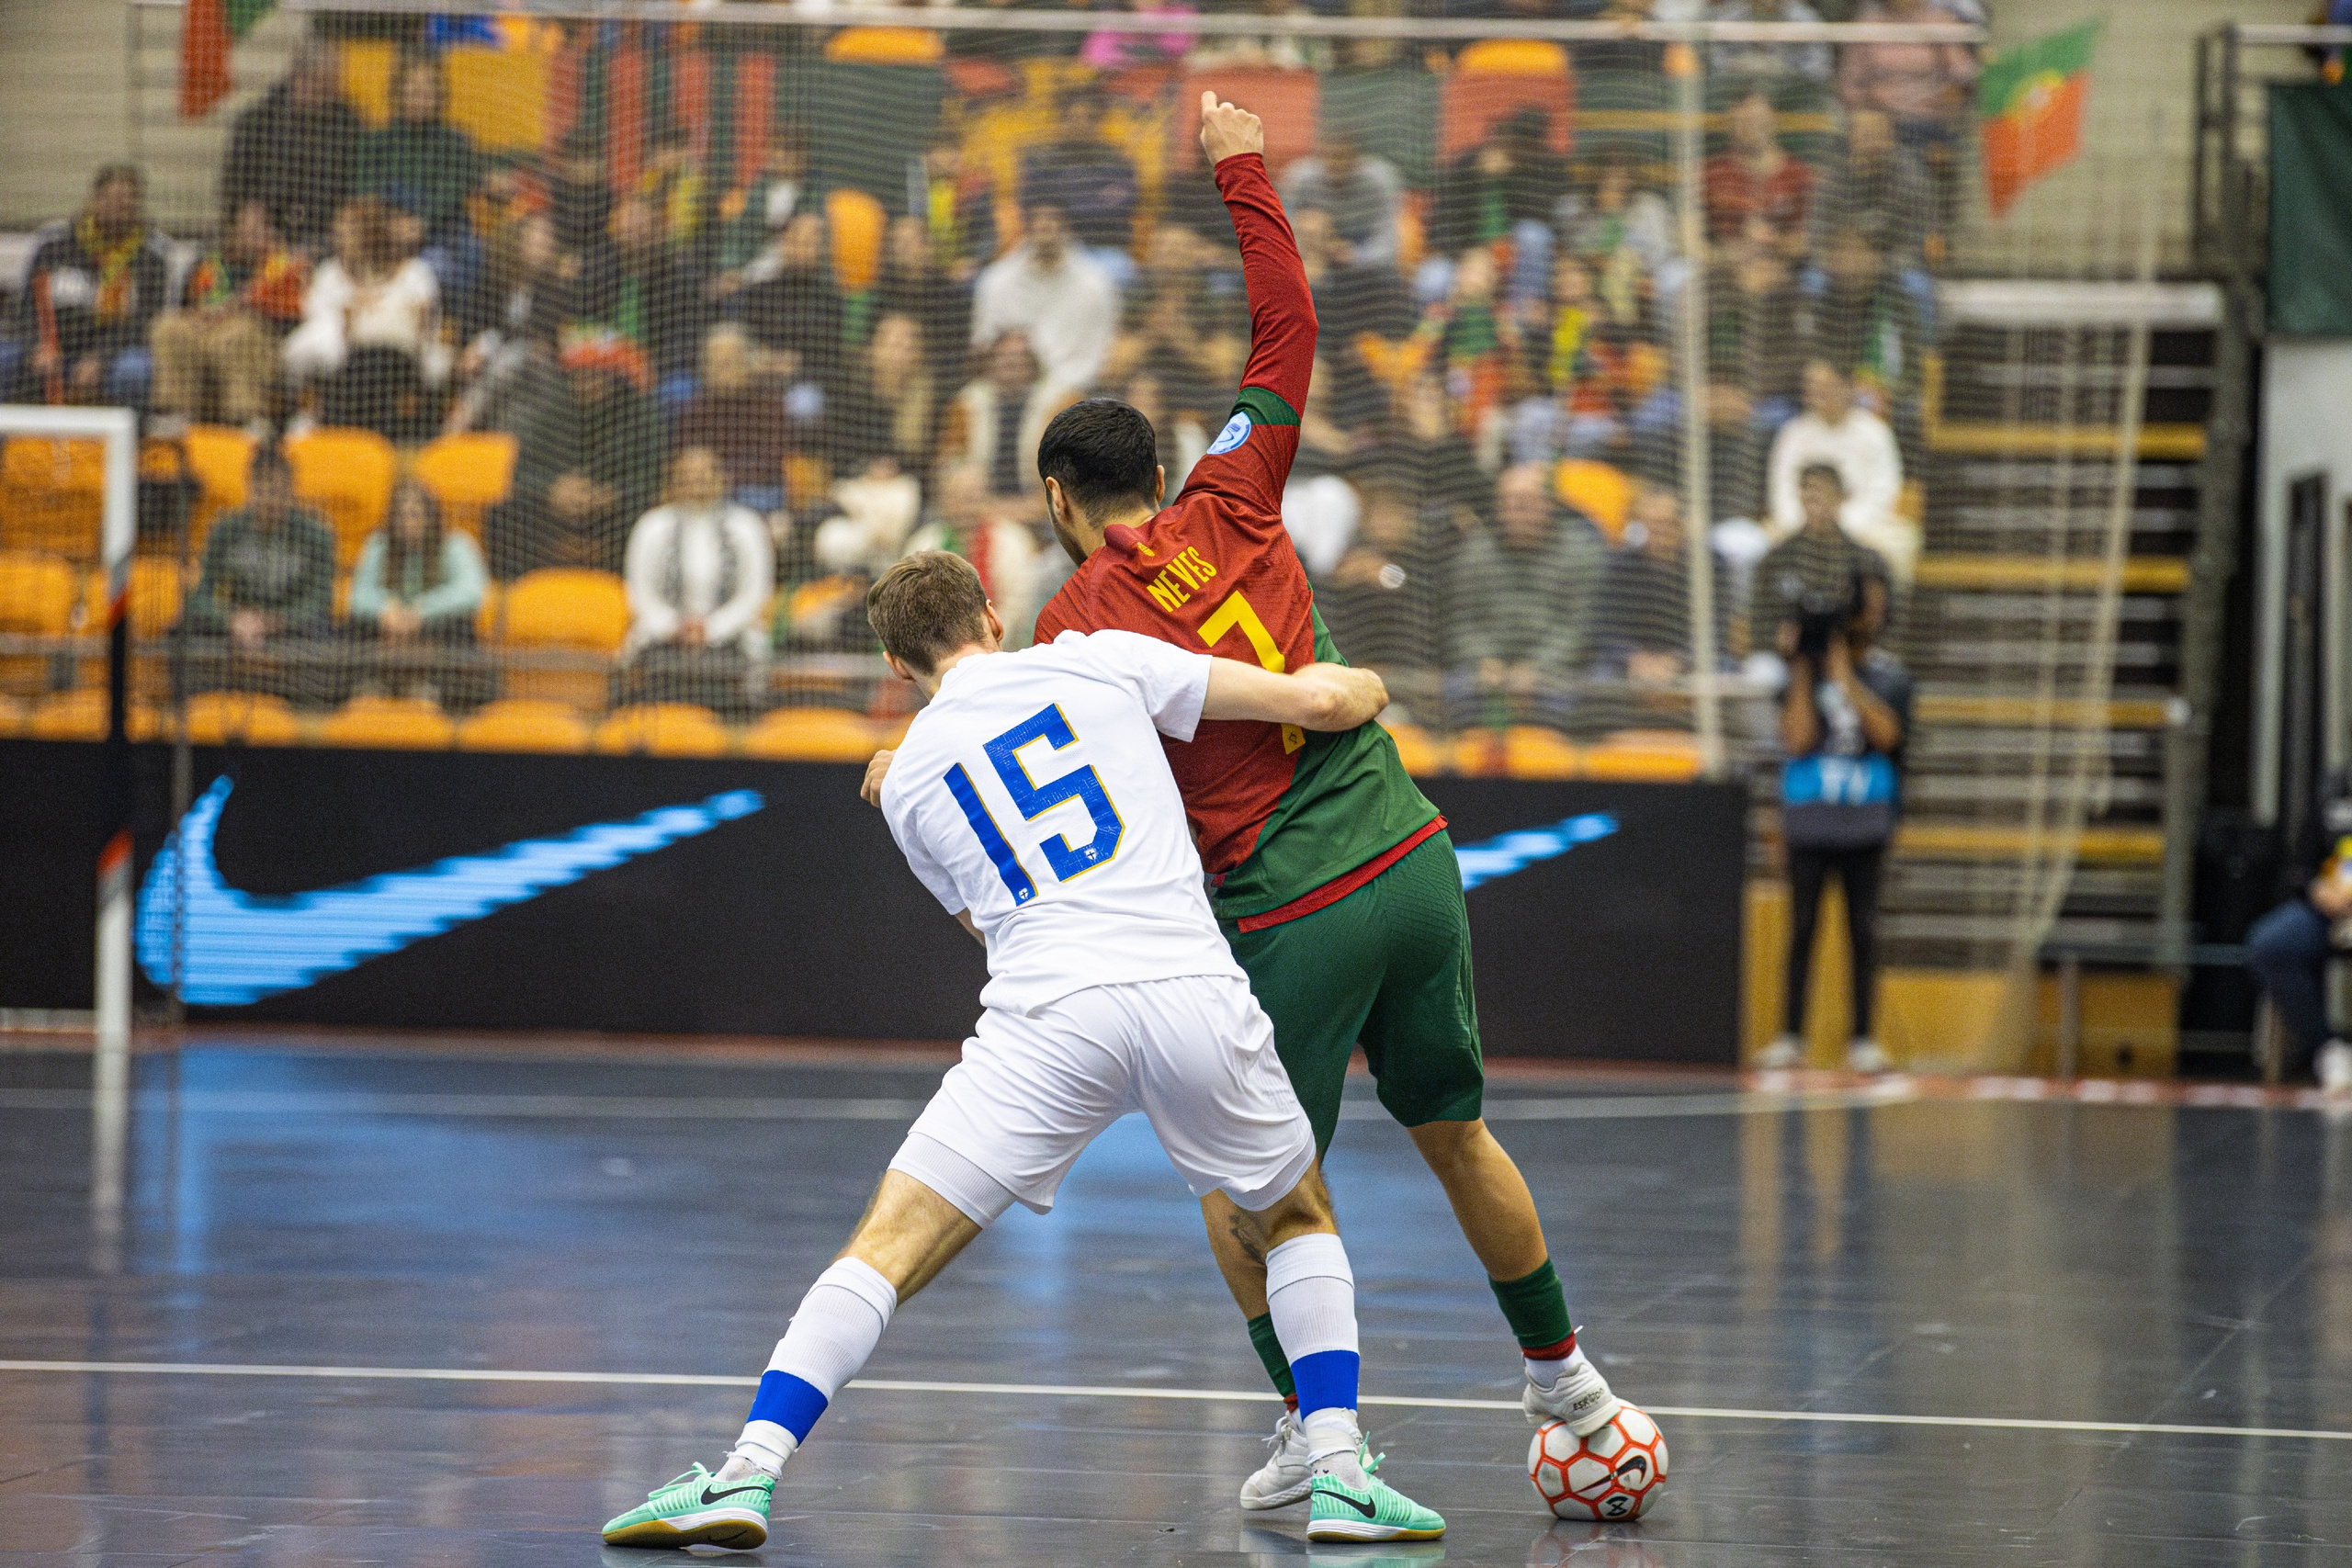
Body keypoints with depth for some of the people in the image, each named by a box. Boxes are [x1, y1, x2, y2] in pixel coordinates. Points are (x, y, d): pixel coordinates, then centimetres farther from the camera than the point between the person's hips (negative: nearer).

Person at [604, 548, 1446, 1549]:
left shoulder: (907, 783, 20)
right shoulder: (1099, 661, 16)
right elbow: (1321, 701, 15)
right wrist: (1360, 688, 37)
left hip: (1047, 1016, -1)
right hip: (1195, 989, 1)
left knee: (886, 1252, 2)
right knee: (1296, 1219, 26)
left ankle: (749, 1474, -14)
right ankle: (1339, 1475, 14)